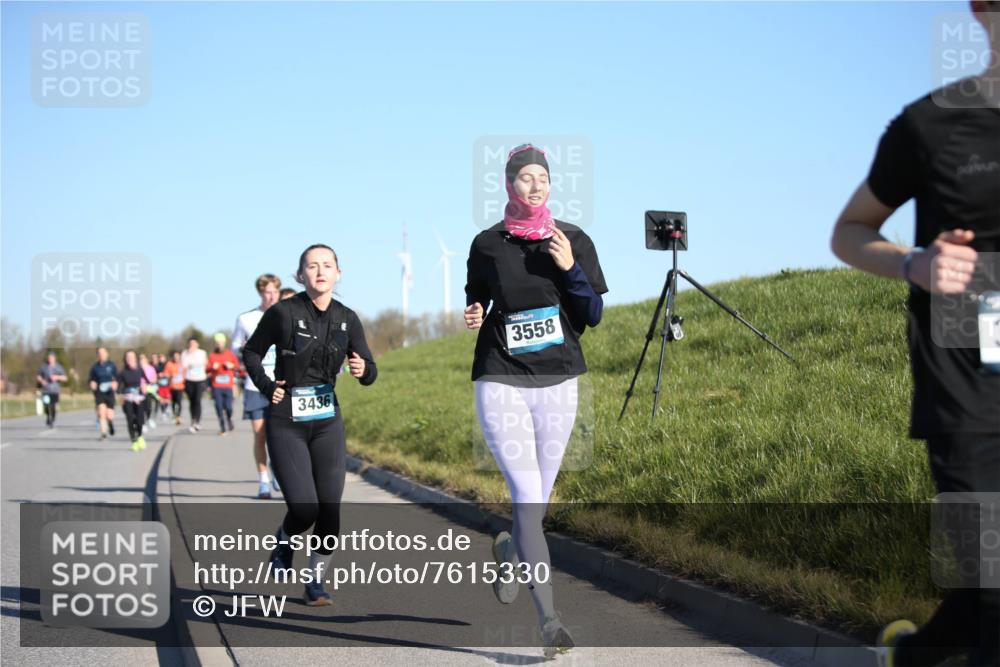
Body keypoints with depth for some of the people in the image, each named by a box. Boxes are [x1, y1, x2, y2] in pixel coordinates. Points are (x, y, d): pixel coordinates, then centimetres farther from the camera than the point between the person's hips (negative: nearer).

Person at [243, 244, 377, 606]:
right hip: (286, 423, -3)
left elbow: (370, 373, 6)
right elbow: (251, 352, 6)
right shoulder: (283, 312, -9)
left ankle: (316, 582, 14)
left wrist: (362, 369, -17)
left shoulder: (347, 319, 1)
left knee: (329, 509, -2)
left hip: (328, 422, 3)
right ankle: (284, 540, 23)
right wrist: (266, 386, -8)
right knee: (304, 508, -12)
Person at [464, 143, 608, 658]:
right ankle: (548, 619, -14)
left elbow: (592, 317, 1)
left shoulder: (573, 241, 3)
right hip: (501, 380, -2)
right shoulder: (488, 244, 2)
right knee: (526, 495, -13)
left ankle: (508, 551, 46)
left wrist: (570, 269, -13)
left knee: (537, 500, 10)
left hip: (557, 381, 2)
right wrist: (473, 315, -6)